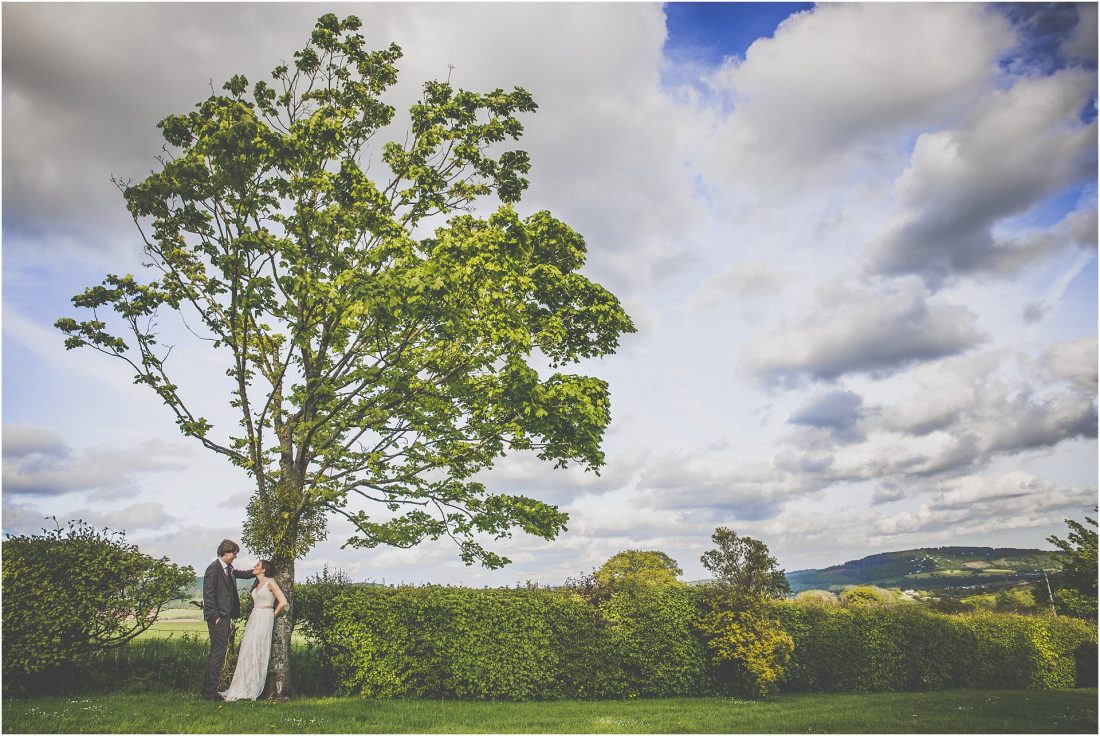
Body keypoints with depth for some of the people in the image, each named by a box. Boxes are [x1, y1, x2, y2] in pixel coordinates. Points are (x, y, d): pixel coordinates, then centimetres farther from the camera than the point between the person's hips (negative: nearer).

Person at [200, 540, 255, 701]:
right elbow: (208, 594, -17)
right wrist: (215, 616, -18)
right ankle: (210, 692, -1)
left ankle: (208, 688, 23)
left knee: (218, 652, 14)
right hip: (217, 617, -10)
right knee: (219, 653, -8)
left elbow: (238, 573, 33)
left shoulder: (228, 568, 12)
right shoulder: (213, 568, -15)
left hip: (225, 616, 10)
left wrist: (253, 572, 17)